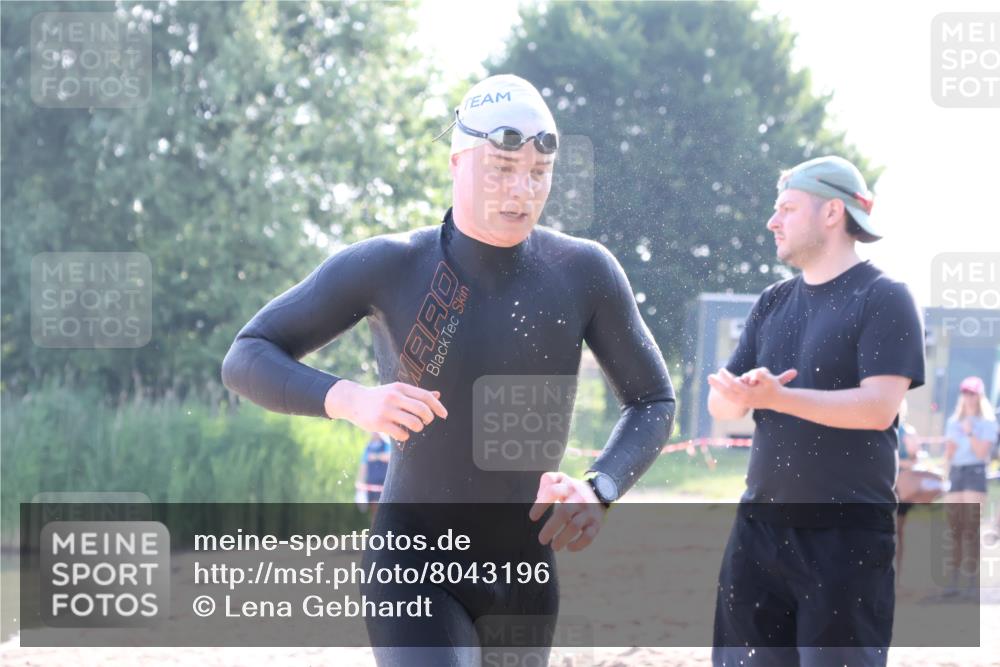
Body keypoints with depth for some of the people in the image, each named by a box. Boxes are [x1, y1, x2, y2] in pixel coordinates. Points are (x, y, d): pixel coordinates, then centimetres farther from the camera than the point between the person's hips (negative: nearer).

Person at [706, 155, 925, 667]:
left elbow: (878, 408, -18)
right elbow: (721, 405, 11)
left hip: (848, 534, -7)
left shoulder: (883, 298, -7)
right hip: (760, 526, 7)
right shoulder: (774, 303, 13)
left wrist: (775, 396, -26)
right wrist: (736, 395, -13)